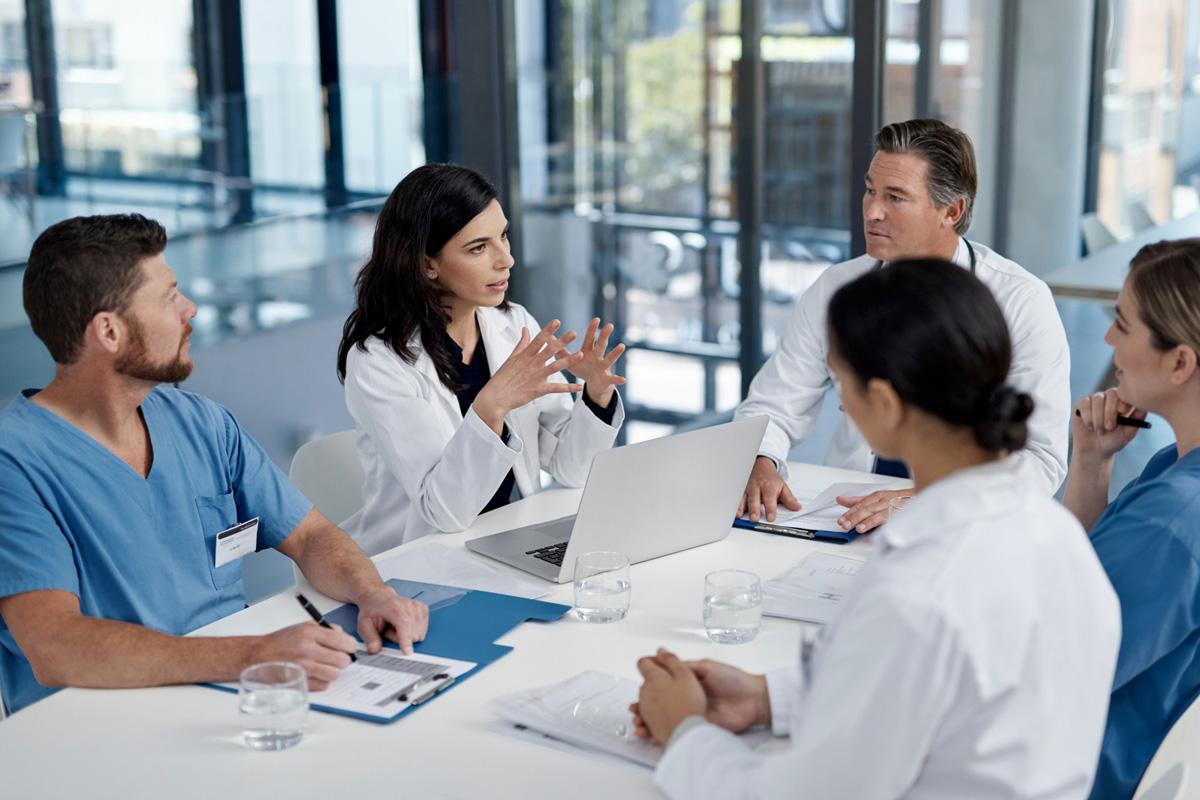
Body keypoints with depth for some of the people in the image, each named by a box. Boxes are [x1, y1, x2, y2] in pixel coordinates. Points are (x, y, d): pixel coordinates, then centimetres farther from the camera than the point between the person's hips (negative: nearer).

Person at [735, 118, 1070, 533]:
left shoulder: (1021, 301, -5)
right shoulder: (836, 288, 6)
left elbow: (1041, 458, -11)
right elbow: (771, 407, 9)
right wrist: (760, 463, -15)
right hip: (846, 521, 3)